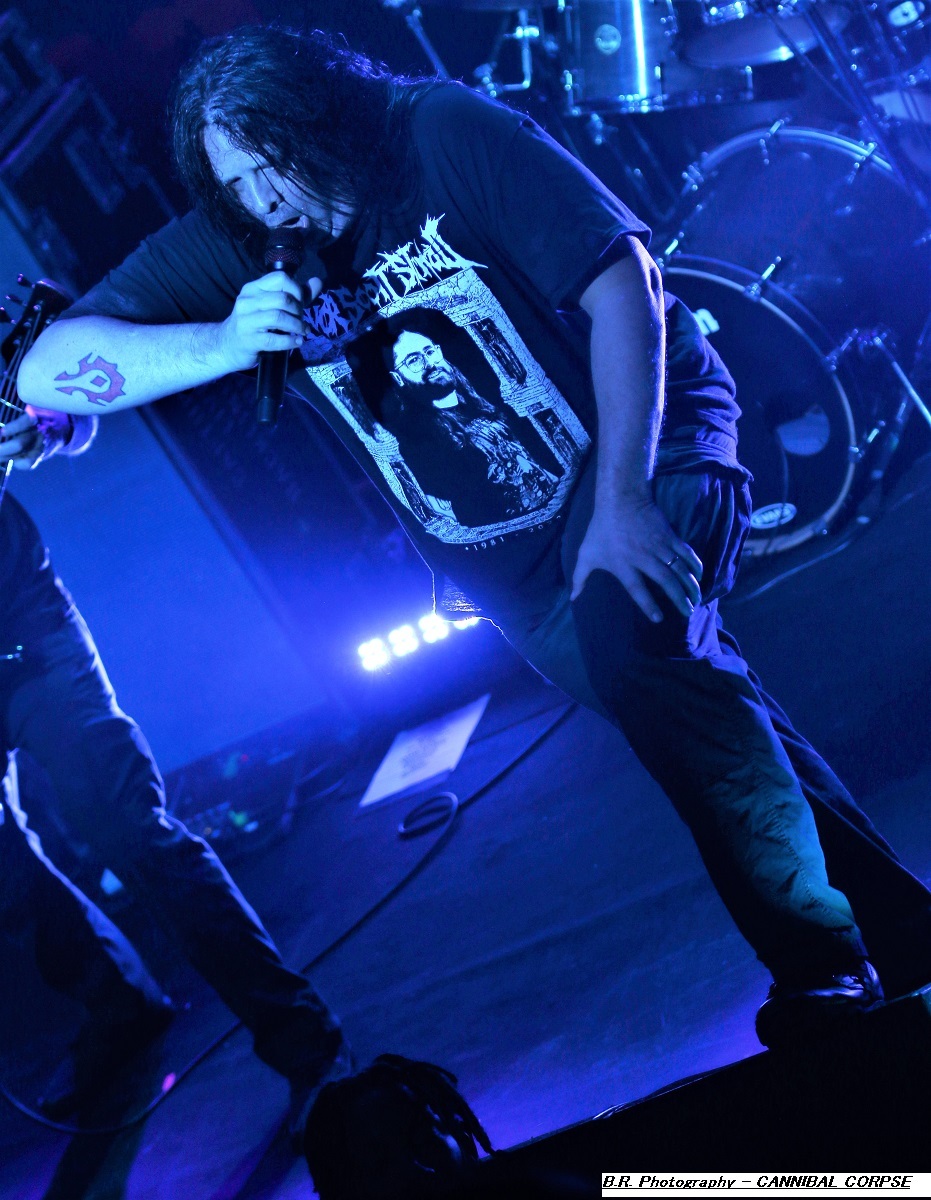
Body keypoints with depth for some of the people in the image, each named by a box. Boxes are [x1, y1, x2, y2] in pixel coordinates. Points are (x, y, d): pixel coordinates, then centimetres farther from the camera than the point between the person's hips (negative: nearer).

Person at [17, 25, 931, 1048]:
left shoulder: (443, 133, -17)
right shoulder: (221, 252, -9)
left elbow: (623, 283, -19)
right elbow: (45, 368, -15)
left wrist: (621, 497, -27)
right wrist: (218, 344, -32)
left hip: (643, 438, -4)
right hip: (516, 559, 4)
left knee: (633, 637, -29)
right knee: (701, 705, 3)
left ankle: (819, 958, -18)